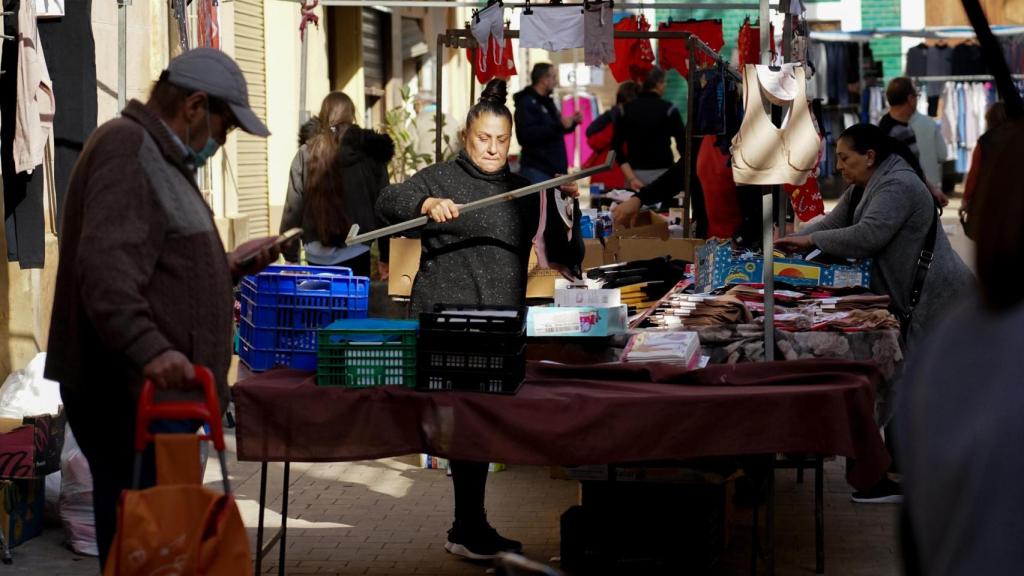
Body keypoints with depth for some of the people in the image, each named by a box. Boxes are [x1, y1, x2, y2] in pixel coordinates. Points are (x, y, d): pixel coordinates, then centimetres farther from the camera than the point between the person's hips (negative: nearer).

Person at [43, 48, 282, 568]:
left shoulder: (159, 155, 25)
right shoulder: (126, 146, -10)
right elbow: (105, 265, -24)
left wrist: (229, 268, 27)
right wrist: (148, 348, -35)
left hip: (157, 392, 10)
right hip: (131, 394, -10)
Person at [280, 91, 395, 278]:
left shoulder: (307, 154, -1)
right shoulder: (370, 152, -1)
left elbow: (293, 207, -2)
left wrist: (290, 255, 6)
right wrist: (385, 257, 12)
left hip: (318, 255, 0)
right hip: (356, 253, 0)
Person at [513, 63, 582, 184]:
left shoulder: (547, 102, 19)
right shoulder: (527, 103, -11)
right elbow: (527, 135, -26)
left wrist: (573, 122, 12)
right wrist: (559, 125, -25)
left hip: (554, 169, 9)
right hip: (536, 170, -9)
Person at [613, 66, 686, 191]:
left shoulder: (625, 110, 6)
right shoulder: (668, 109, -4)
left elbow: (618, 147, 0)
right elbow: (682, 144, -8)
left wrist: (631, 178, -4)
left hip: (635, 174, 3)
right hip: (663, 174, -3)